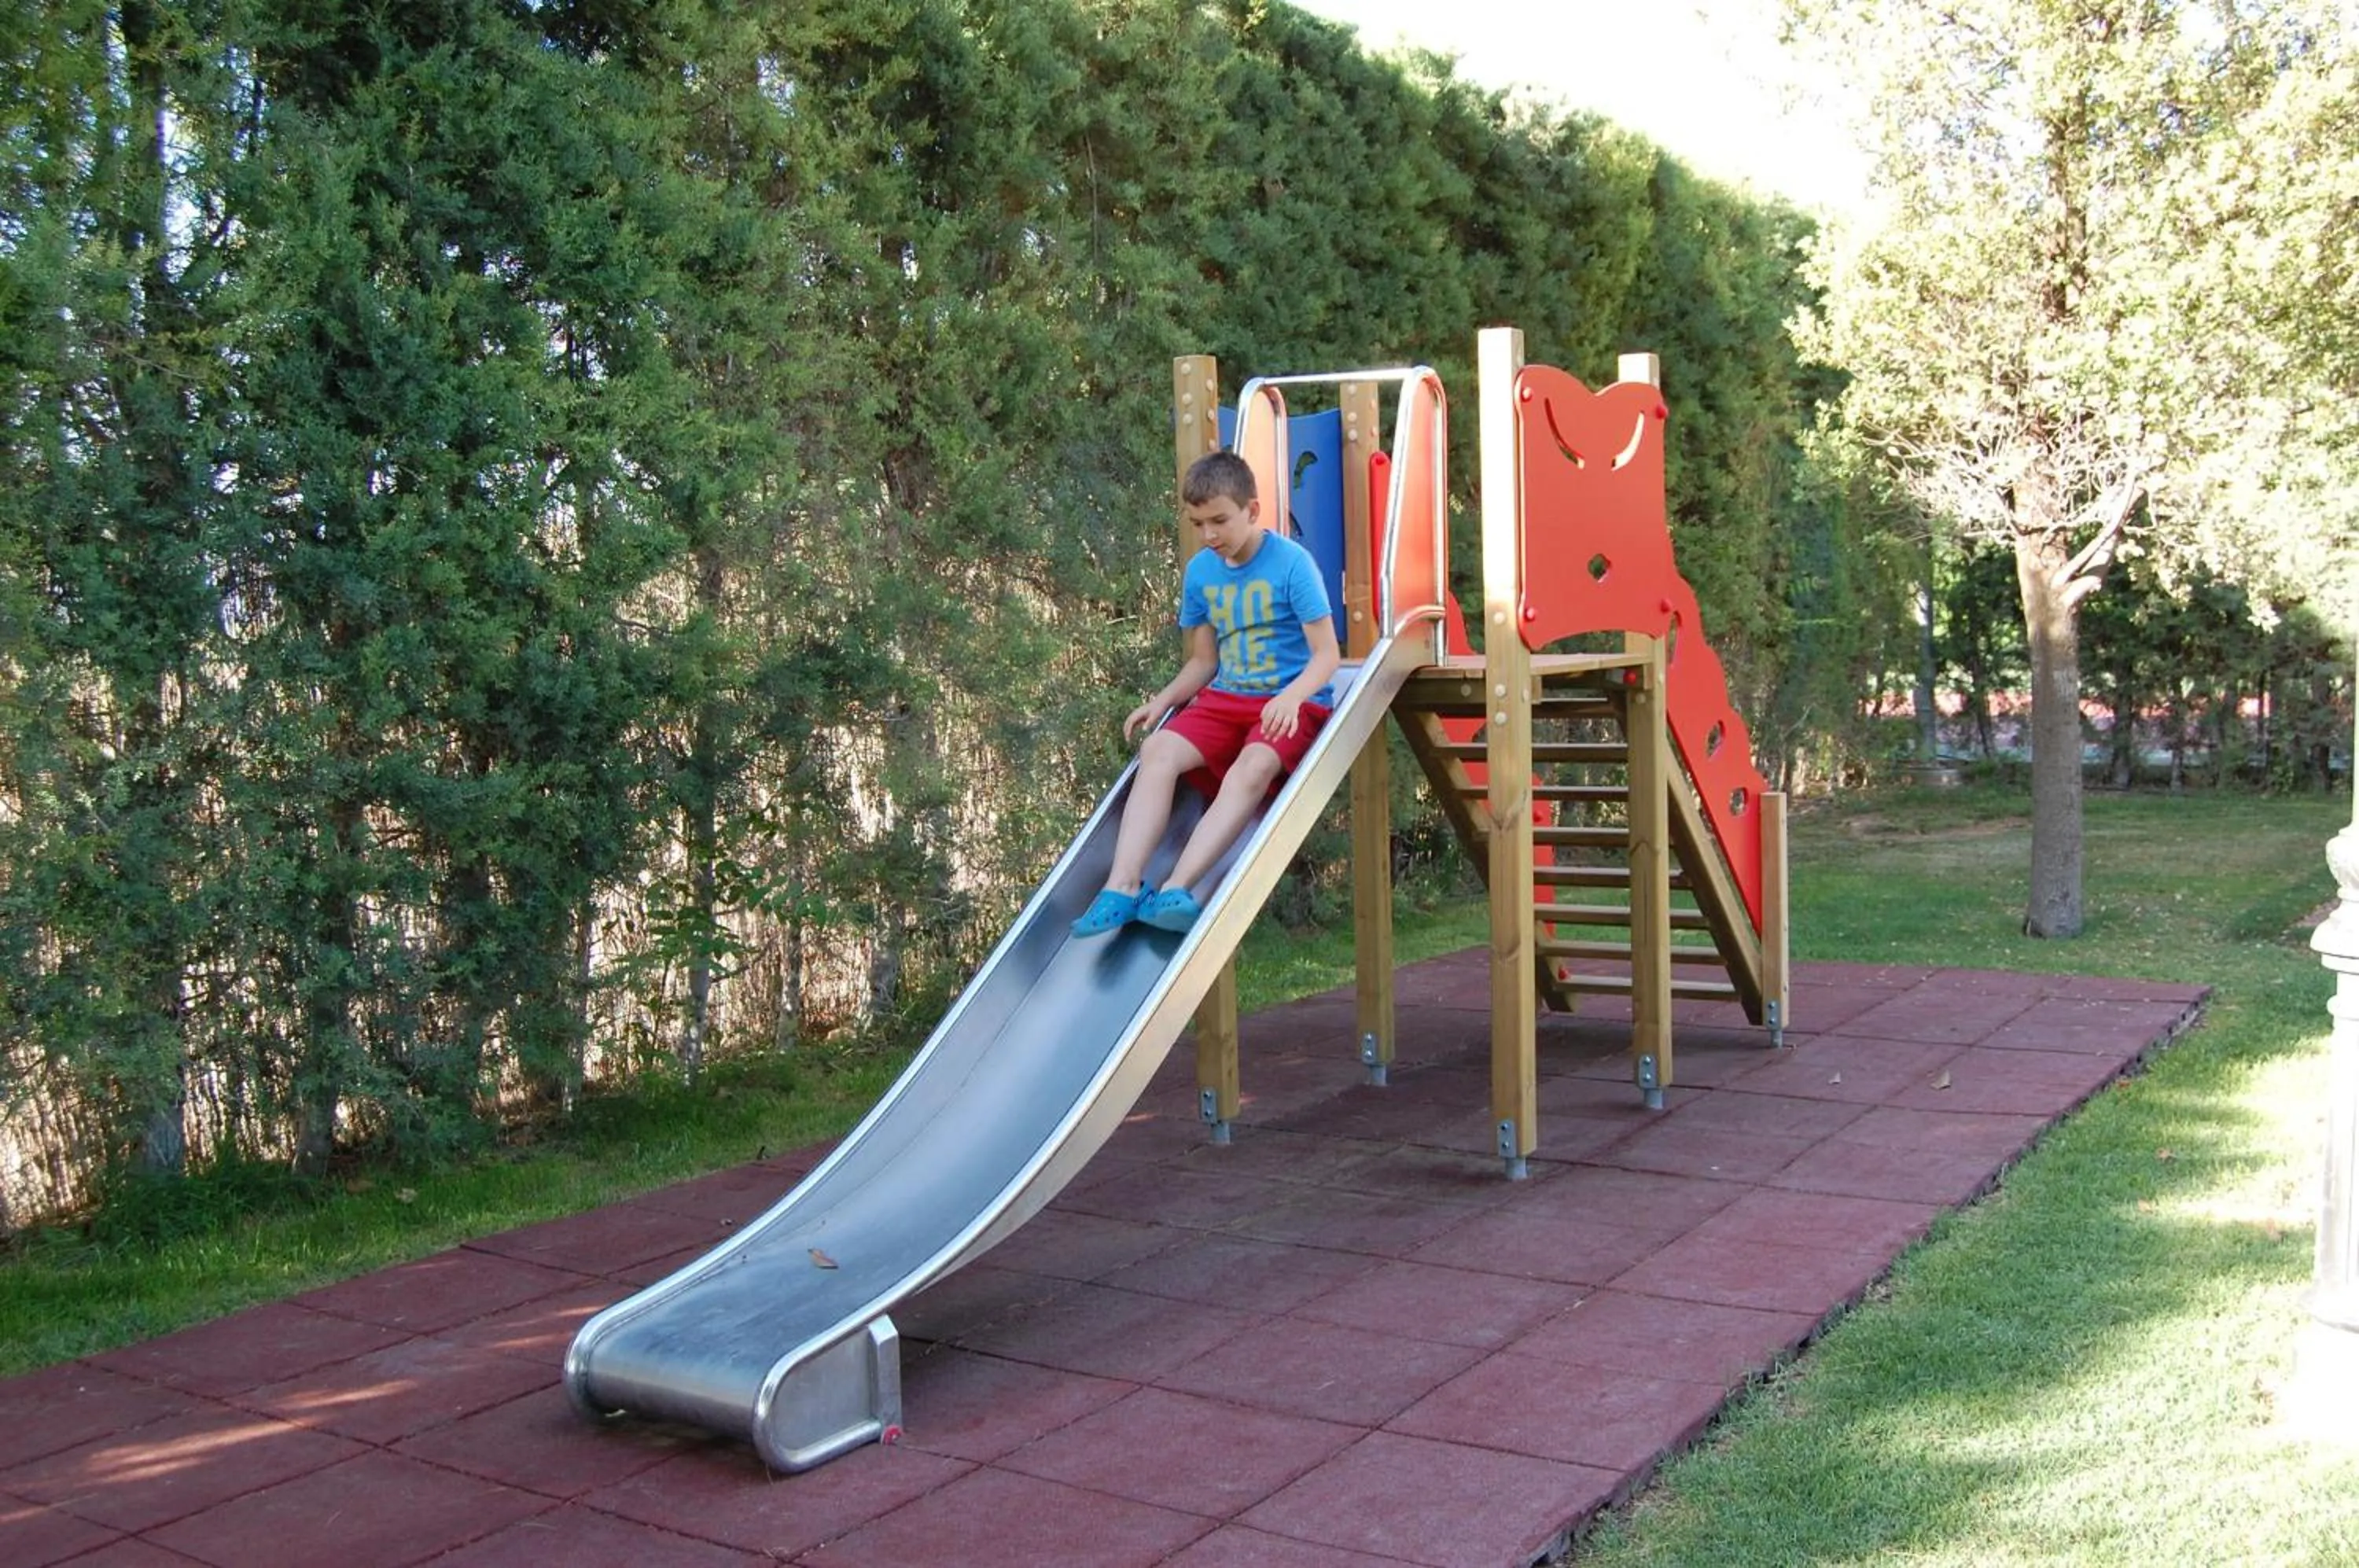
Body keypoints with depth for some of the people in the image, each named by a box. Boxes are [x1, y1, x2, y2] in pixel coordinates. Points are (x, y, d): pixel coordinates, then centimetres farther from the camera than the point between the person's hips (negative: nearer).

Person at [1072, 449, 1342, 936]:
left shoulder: (1292, 562, -7)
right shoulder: (1200, 571, 9)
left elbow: (1327, 654, -10)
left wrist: (1292, 697, -29)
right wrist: (1162, 701, -1)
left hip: (1292, 702, -5)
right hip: (1226, 697, 5)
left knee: (1251, 768, -35)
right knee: (1159, 750, -24)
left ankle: (1176, 889, -45)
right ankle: (1123, 886, -35)